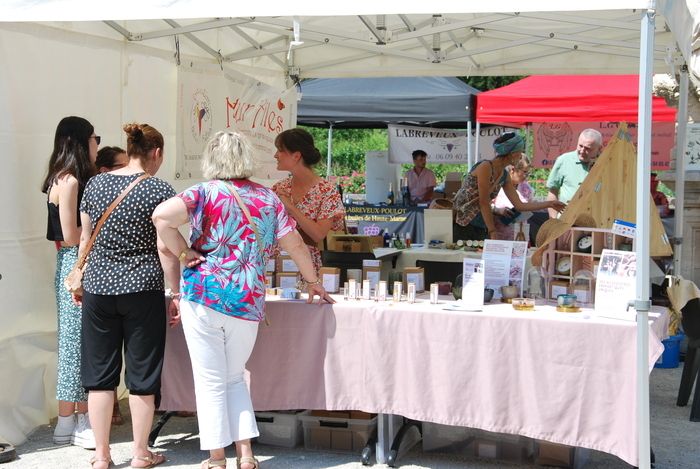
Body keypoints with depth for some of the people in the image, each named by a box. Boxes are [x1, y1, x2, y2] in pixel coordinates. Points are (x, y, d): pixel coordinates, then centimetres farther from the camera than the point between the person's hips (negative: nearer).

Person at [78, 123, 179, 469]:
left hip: (98, 288, 4)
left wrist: (79, 280, 21)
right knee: (142, 375, 7)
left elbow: (85, 239, 11)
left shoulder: (95, 184, 5)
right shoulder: (159, 190, -7)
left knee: (99, 374, 10)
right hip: (142, 290, -4)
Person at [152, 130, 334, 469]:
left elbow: (161, 216, -19)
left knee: (211, 381, 7)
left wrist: (185, 255, -8)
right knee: (235, 378, 20)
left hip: (204, 293, -3)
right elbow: (295, 244, 11)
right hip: (248, 301, 3)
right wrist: (313, 283, 24)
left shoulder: (205, 193, -3)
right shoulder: (268, 198, 7)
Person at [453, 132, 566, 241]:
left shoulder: (505, 176, 7)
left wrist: (549, 204, 12)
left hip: (480, 228, 8)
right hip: (461, 224, -8)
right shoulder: (486, 167, -17)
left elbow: (519, 205, 10)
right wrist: (493, 232, -16)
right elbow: (484, 203, -18)